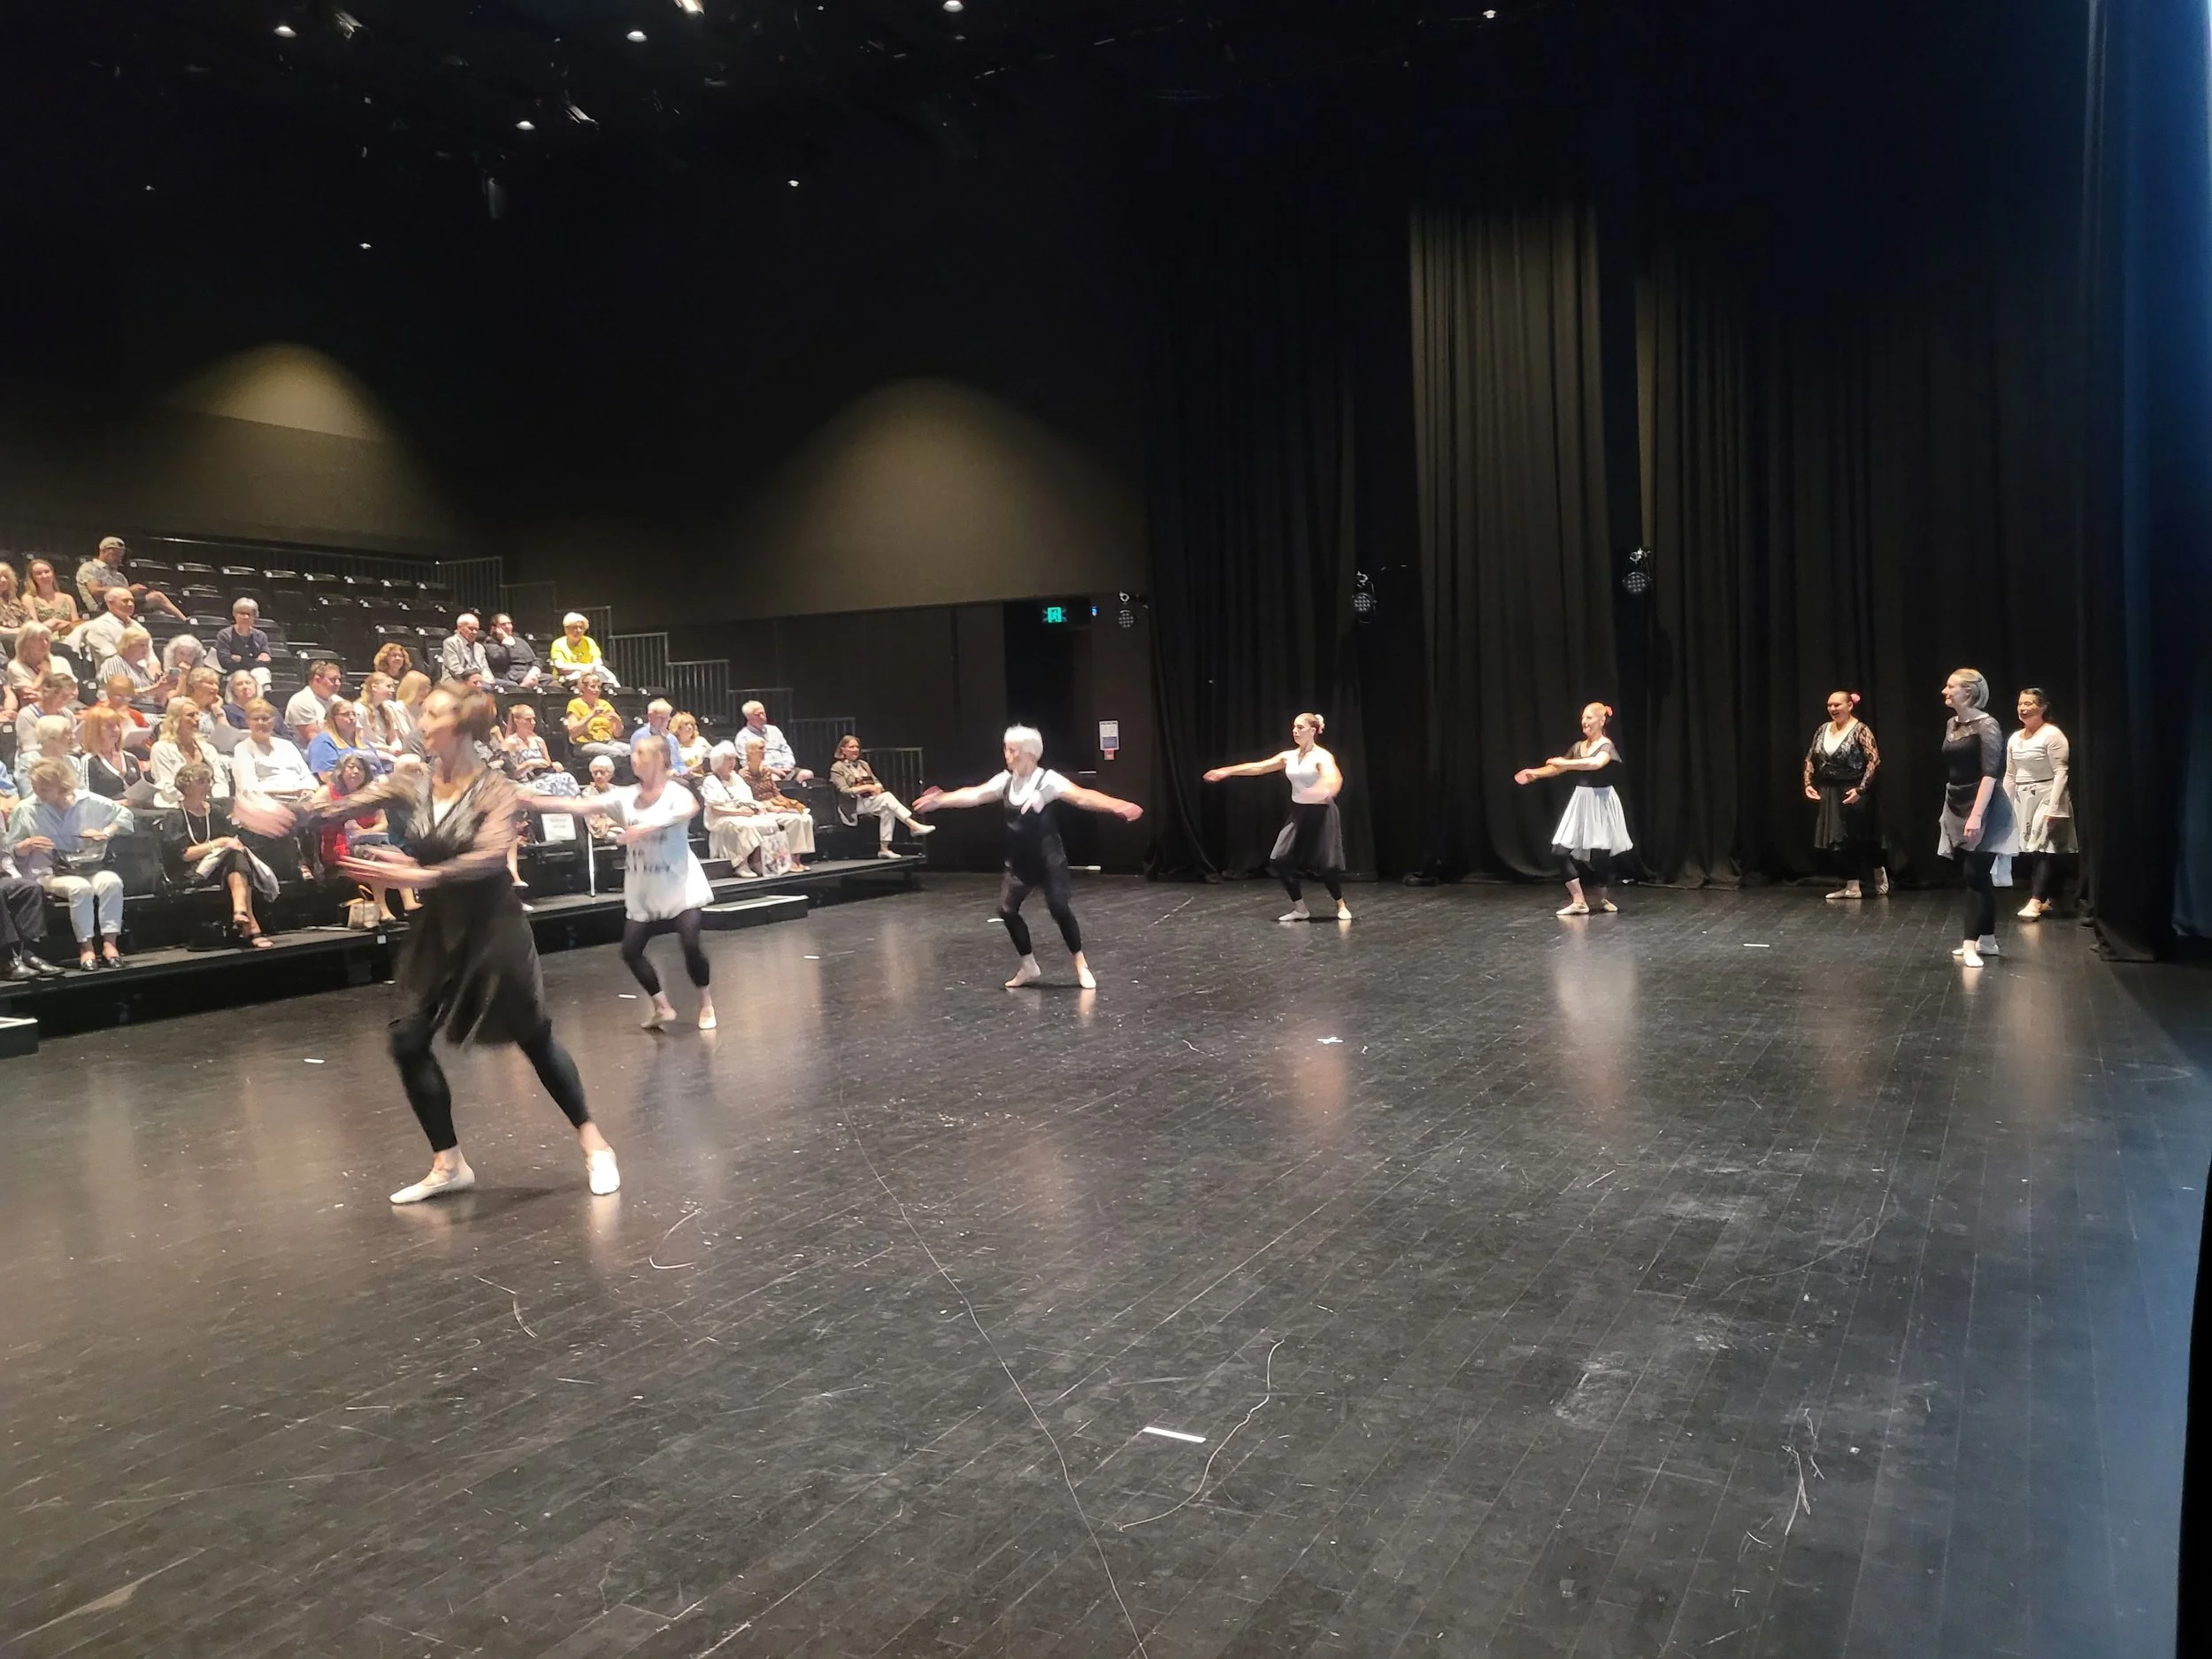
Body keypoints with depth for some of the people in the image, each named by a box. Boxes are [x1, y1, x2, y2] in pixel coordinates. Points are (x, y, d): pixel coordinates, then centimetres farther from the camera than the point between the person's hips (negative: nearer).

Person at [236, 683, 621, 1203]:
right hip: (437, 930, 5)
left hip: (493, 926, -5)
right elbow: (347, 805, -9)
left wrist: (418, 875, -40)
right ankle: (448, 1164, 16)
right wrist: (284, 813, -24)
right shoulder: (411, 781, 0)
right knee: (408, 1042, 1)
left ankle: (594, 1144, 18)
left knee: (533, 1036, 2)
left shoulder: (494, 789, -14)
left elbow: (490, 857, -29)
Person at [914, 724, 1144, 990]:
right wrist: (941, 800, 3)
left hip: (1048, 859, -6)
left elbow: (1081, 796, -27)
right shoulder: (1005, 780, 3)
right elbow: (974, 794, 6)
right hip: (1019, 861, 6)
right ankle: (1029, 967, 18)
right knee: (1007, 909, 2)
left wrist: (1117, 806, -42)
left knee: (1059, 908, -14)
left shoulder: (1047, 780, -16)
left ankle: (1081, 966, 2)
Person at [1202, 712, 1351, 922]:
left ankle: (1342, 906, 18)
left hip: (1320, 814, -6)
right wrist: (1226, 771, -3)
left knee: (1325, 864, -6)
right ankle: (1300, 909, 9)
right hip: (1298, 814, 6)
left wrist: (1326, 790, -59)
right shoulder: (1289, 756, 6)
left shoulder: (1322, 756, -13)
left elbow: (1333, 778, -34)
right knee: (1280, 861, -3)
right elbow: (1258, 767, 3)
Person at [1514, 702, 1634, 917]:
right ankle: (1579, 901, -6)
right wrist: (1535, 773, 8)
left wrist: (1565, 763, -30)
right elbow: (1558, 768, 19)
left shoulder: (1606, 746, -10)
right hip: (1581, 801, 6)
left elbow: (1595, 763, -32)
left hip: (1600, 801, -6)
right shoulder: (1578, 746, 10)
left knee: (1600, 852, -1)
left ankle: (1600, 898, 20)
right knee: (1566, 848, -7)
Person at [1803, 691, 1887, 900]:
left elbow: (1874, 761, -16)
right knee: (1832, 842, 3)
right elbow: (1810, 759, 14)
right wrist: (1808, 784, 3)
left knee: (1857, 839, 1)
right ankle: (1853, 885, 12)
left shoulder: (1860, 730, -11)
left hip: (1852, 793, -6)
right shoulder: (1823, 729, 8)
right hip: (1828, 793, 6)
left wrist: (1861, 789, -22)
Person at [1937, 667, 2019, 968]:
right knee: (1976, 875, 12)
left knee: (1976, 875, -10)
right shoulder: (1951, 724, 10)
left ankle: (1971, 945, -11)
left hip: (1982, 811, -8)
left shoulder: (1986, 725, -14)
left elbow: (1990, 774, -20)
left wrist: (1977, 814, -26)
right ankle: (1986, 940, 19)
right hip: (1956, 809, 8)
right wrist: (1948, 810, 17)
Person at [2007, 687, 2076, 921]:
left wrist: (2053, 807, -19)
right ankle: (2045, 899, 12)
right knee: (2029, 851, 4)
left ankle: (2035, 902, -20)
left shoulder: (2053, 735, -10)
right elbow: (2010, 775, 16)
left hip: (2047, 797, -7)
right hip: (2022, 800, 7)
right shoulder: (2014, 739, 12)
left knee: (2043, 849, -12)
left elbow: (2061, 772, -14)